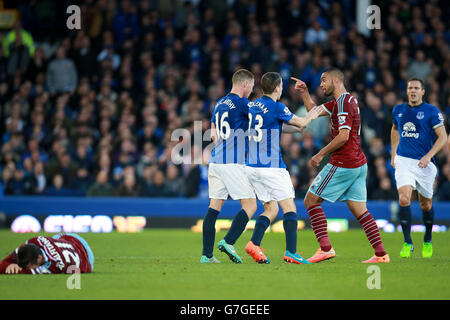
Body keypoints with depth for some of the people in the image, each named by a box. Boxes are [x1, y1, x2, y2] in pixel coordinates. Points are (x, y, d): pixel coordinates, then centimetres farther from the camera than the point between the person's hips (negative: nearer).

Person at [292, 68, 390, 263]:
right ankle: (381, 254, 2)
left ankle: (325, 248, -11)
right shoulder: (340, 101, 17)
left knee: (311, 200, -2)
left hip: (343, 165, -9)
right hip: (359, 164, 9)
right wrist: (304, 92, 14)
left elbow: (343, 136, -21)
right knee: (359, 209, 9)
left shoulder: (344, 102, -13)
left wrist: (321, 154, -13)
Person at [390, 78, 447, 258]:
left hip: (424, 163, -2)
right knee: (404, 199, -17)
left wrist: (429, 156, -18)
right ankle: (407, 243, -11)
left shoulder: (431, 111, -5)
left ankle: (427, 242, 31)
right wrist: (393, 154, 20)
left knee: (426, 204, 8)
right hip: (403, 161, 2)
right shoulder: (398, 110, 8)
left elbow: (443, 137, -6)